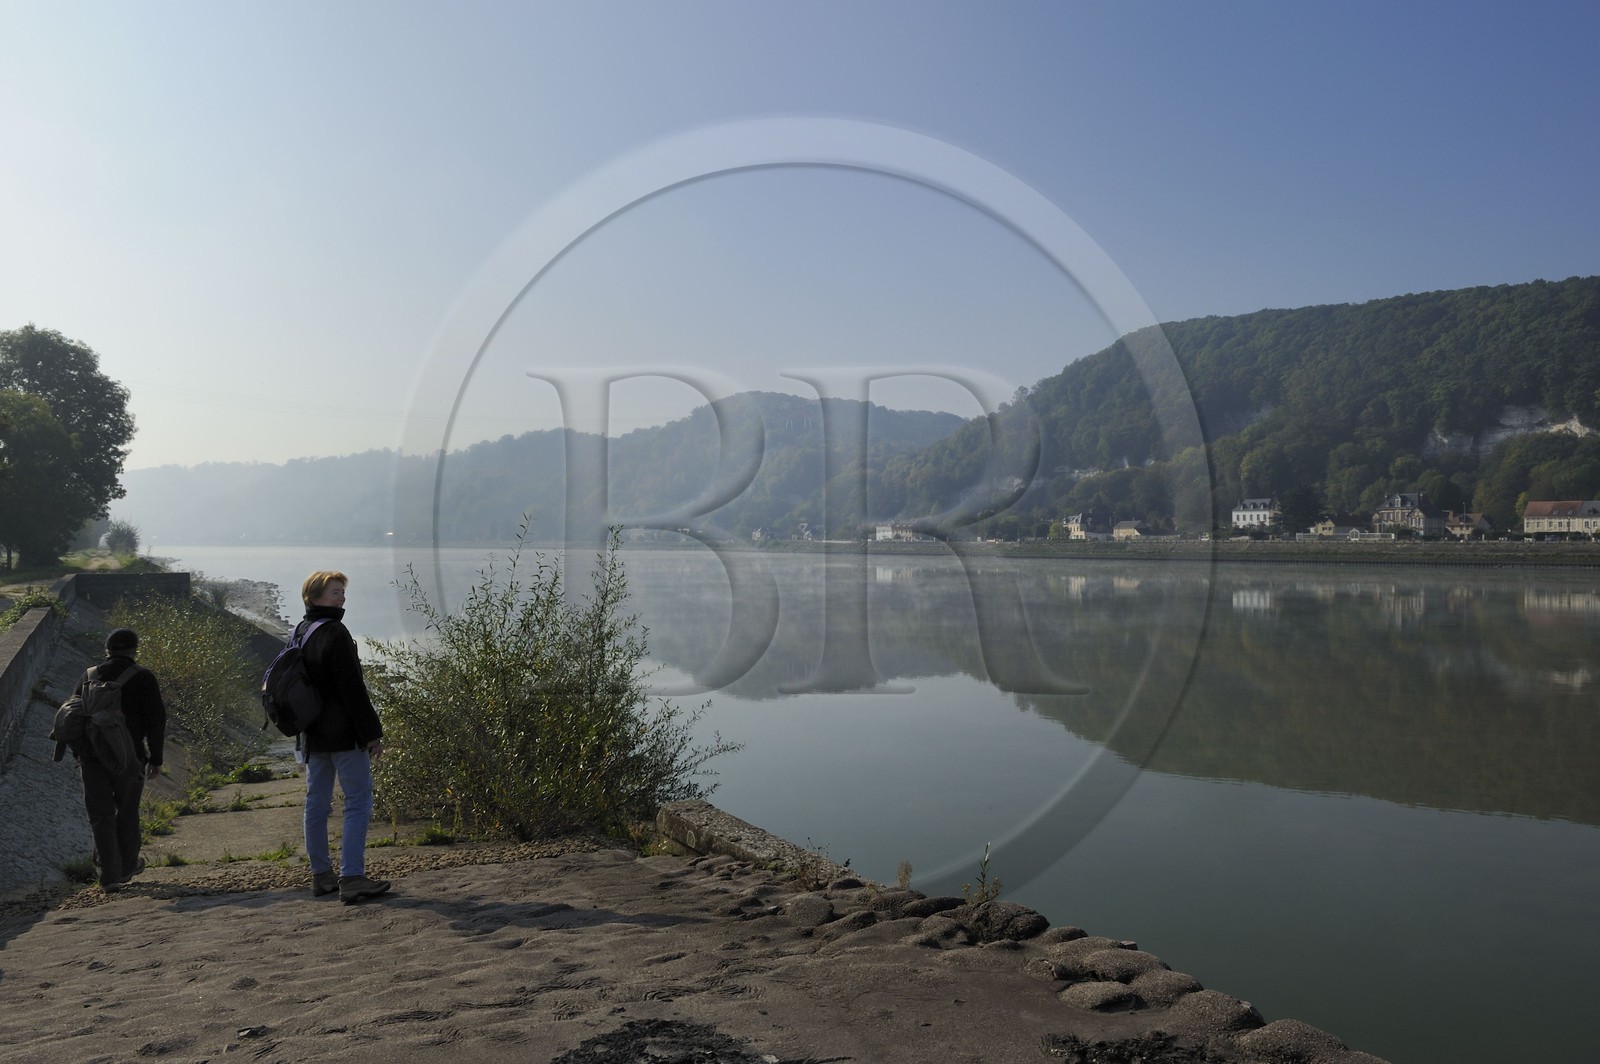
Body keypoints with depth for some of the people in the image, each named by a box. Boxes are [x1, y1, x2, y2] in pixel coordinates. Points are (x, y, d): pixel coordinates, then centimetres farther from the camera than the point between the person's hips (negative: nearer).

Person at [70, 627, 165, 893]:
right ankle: (127, 866, 27)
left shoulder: (89, 676, 9)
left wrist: (79, 755, 20)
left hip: (91, 755, 3)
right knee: (127, 812, 14)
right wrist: (156, 758, 0)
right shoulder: (143, 678, -2)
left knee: (101, 816, 6)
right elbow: (156, 719, -6)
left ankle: (109, 876, 1)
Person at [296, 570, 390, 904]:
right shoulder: (335, 633, -16)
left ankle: (321, 875, 19)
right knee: (358, 802, -5)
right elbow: (353, 689, -18)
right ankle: (351, 877, -9)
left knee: (316, 802, 12)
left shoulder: (298, 634, 11)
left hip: (312, 735, 9)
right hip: (343, 735, -9)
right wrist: (372, 732, -14)